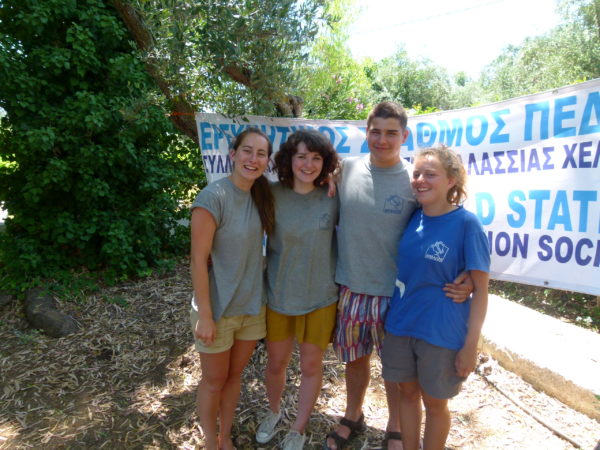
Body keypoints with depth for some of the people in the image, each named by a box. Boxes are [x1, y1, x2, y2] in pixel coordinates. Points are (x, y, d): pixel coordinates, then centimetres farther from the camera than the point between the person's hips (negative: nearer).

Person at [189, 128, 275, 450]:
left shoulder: (263, 197, -1)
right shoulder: (213, 197, -20)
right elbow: (198, 260, -18)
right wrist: (204, 315, -18)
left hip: (253, 306, 5)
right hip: (218, 309, -5)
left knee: (234, 376, 21)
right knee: (214, 381, 15)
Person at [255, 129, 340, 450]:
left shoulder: (332, 200, -10)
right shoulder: (273, 195, -11)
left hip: (320, 298, 0)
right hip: (278, 295, 0)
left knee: (311, 367, 14)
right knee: (275, 363, 18)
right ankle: (273, 412, 49)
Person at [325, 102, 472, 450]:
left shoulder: (414, 180, -10)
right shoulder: (346, 169, -3)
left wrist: (464, 277, -18)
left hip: (395, 293, -2)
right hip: (350, 288, 3)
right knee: (355, 358, 21)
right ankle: (353, 417, 47)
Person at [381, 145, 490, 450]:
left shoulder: (466, 223, -14)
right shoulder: (412, 217, 0)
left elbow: (480, 289, -11)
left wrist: (471, 345, -12)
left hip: (441, 333, -4)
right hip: (400, 324, 5)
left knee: (434, 402, 15)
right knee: (407, 393, 20)